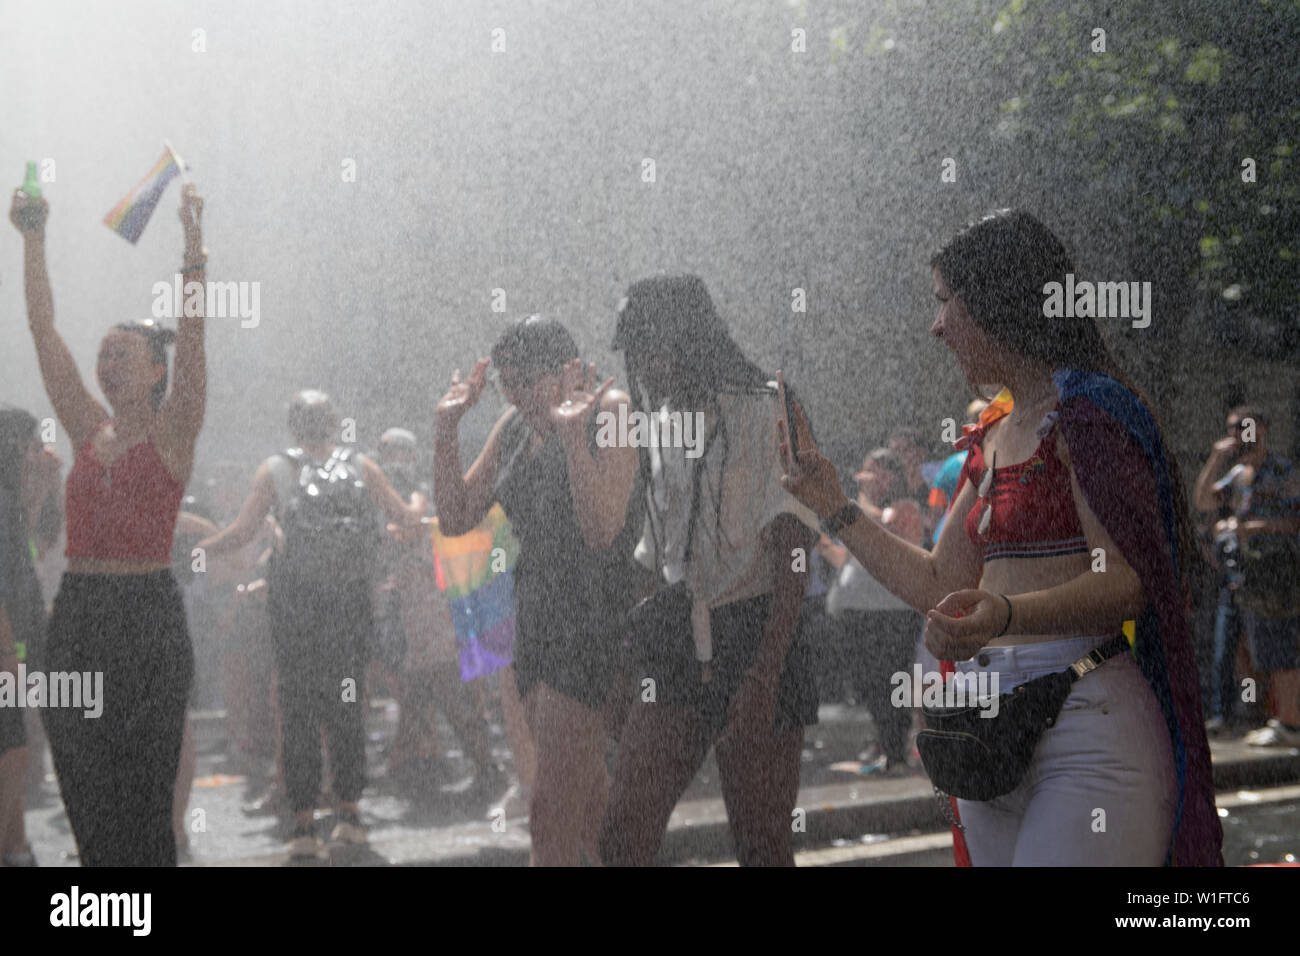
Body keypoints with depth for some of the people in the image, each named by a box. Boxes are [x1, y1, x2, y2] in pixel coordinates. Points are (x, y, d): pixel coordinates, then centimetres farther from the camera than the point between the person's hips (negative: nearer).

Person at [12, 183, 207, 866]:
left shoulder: (172, 433, 1)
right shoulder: (88, 431, 13)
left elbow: (191, 330, -10)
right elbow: (43, 330, 10)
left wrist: (193, 240, -18)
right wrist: (33, 240, 4)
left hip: (148, 616, -5)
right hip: (77, 614, 5)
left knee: (143, 801, -3)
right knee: (87, 800, 5)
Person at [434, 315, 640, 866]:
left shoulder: (609, 411, -12)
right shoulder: (514, 428, 11)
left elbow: (602, 530, -22)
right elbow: (455, 518, 12)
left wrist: (572, 433, -29)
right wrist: (447, 426, 3)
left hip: (597, 621, -8)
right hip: (539, 623, 8)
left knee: (552, 820, -13)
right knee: (589, 809, 15)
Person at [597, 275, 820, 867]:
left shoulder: (765, 411, -6)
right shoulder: (658, 424, 15)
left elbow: (792, 552, -13)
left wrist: (764, 678, -21)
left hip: (754, 638, -6)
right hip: (674, 650, 6)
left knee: (760, 845, -4)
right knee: (621, 840, -4)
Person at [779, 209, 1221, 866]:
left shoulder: (1086, 410, -7)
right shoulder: (992, 443, 20)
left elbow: (1126, 583, -17)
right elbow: (938, 588, 22)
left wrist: (1005, 614, -34)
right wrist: (833, 506, 22)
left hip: (1089, 723, -8)